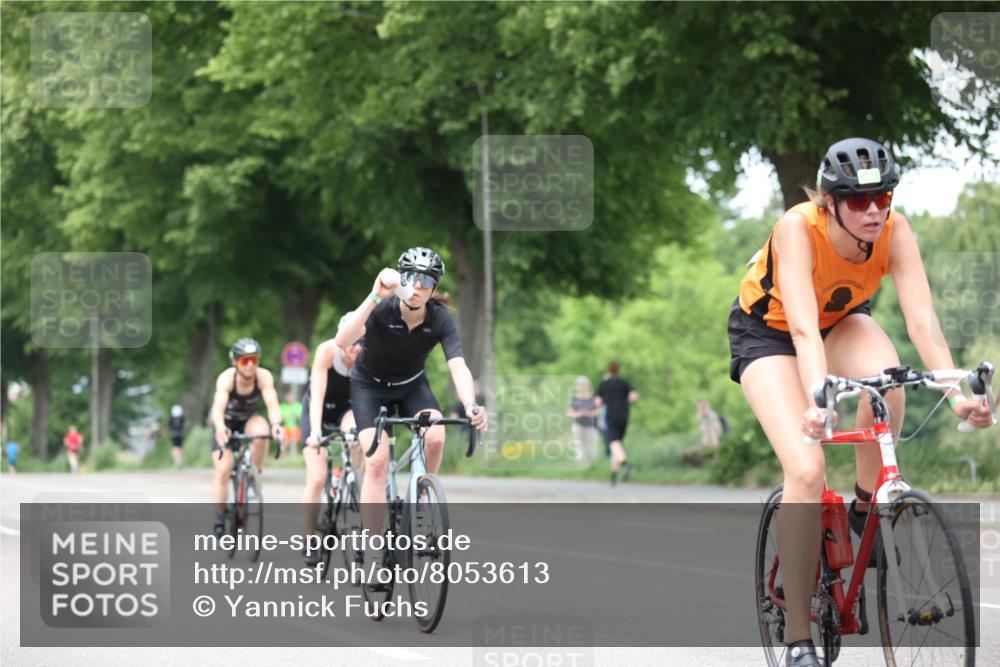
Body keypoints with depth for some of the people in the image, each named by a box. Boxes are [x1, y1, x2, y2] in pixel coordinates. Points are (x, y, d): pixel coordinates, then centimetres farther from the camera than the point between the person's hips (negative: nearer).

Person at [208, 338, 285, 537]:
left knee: (261, 433, -34)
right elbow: (218, 407, -46)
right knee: (223, 470, -17)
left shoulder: (264, 377, -28)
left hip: (248, 420, 1)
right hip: (226, 423, -1)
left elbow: (272, 403, -39)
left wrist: (276, 424, -61)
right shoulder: (226, 378, -32)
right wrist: (220, 429, -67)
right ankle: (219, 521, -6)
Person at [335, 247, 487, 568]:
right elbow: (343, 340, -46)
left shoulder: (440, 319, -22)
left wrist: (471, 405, -52)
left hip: (411, 385, 2)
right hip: (370, 386, -2)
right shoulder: (382, 309, -29)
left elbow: (458, 366, -33)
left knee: (435, 438, -26)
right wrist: (375, 297, -56)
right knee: (378, 460, -21)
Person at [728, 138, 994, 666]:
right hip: (767, 331, -3)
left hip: (842, 319, 3)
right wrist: (819, 401, -61)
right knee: (806, 469, -23)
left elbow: (922, 318, -34)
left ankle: (866, 510, -6)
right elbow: (804, 328, -45)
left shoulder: (894, 230, -26)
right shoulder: (798, 228, -35)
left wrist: (957, 393, -48)